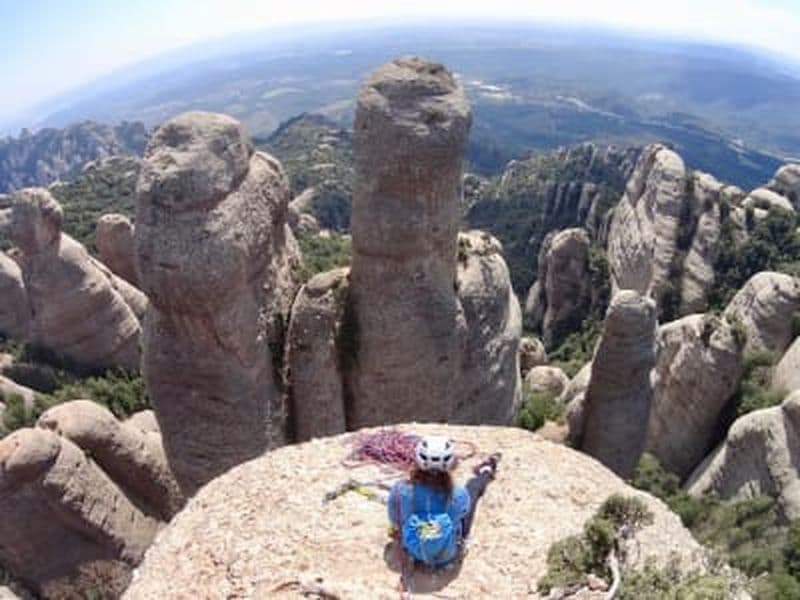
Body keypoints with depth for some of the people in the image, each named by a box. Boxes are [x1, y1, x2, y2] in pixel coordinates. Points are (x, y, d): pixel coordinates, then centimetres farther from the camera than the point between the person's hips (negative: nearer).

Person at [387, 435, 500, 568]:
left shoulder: (400, 491, -33)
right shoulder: (459, 495, -35)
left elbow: (394, 522, -11)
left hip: (412, 552, 1)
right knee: (474, 484, 16)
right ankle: (486, 473, 55)